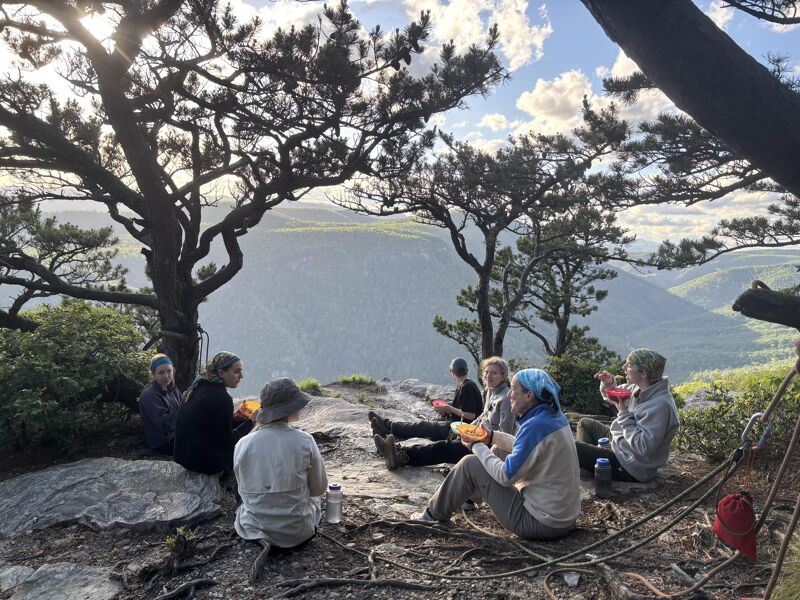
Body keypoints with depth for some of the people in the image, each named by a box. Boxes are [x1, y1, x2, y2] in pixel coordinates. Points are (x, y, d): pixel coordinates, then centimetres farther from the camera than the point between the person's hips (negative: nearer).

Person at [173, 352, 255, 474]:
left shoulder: (196, 387, 4)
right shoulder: (222, 397, -21)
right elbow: (228, 442, -14)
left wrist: (236, 415, 10)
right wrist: (251, 421, -8)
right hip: (204, 461, -8)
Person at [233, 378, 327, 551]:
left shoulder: (242, 444, -12)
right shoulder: (305, 441, -16)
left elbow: (244, 489, 4)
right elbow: (319, 488, -3)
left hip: (252, 532, 1)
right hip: (296, 535, -1)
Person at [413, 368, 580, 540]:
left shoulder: (536, 426, -26)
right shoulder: (556, 416, 2)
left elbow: (506, 476, -20)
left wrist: (476, 446, -7)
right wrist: (492, 436, 10)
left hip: (543, 524, -9)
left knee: (470, 464, -3)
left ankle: (434, 515, 18)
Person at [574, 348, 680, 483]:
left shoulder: (660, 405, -30)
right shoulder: (639, 388, -3)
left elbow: (644, 447, -32)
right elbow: (613, 397, 15)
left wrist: (624, 413, -27)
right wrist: (608, 385, -8)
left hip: (631, 468, -10)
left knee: (573, 448, -13)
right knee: (585, 423, 20)